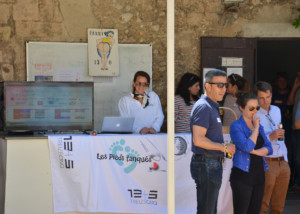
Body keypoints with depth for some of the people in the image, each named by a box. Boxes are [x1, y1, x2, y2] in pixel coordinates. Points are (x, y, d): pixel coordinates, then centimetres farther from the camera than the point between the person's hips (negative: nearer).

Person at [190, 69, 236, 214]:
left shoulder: (212, 107, 18)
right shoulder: (203, 107, -15)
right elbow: (198, 140, -23)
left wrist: (227, 148, 12)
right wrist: (224, 147, -15)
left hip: (213, 164, 10)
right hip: (206, 164, -10)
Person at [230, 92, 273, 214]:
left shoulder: (259, 126, 15)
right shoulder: (236, 126, -6)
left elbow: (269, 149, 7)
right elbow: (247, 147, -20)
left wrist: (254, 151, -11)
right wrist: (255, 128, -11)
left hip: (259, 174, 6)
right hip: (243, 176, -6)